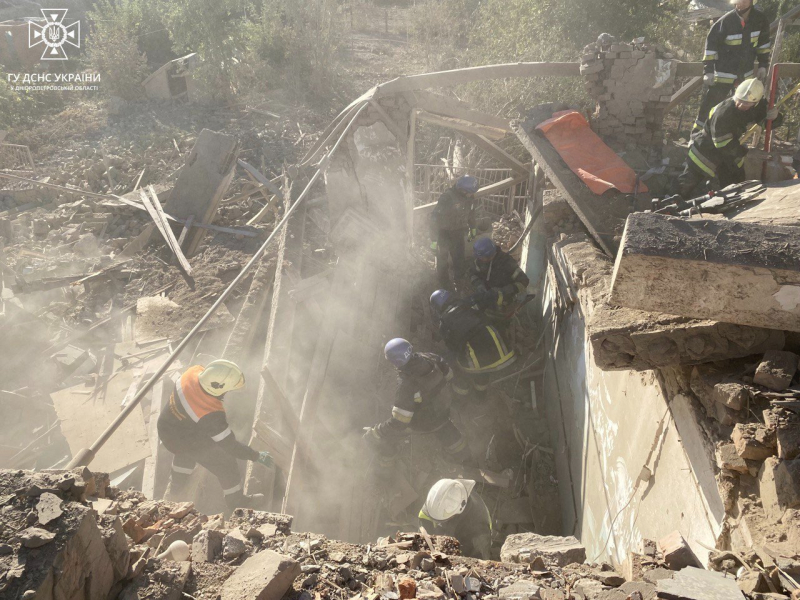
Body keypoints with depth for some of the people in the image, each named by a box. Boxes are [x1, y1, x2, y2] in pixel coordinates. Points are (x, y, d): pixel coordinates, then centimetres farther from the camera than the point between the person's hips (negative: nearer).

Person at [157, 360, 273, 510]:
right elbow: (230, 446, -29)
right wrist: (257, 456, -18)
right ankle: (238, 503, 33)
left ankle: (176, 485, 62)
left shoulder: (193, 372, -27)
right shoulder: (210, 415, -40)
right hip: (186, 442, -7)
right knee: (225, 465, 13)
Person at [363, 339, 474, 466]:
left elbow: (398, 422, -35)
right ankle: (464, 457, 58)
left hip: (420, 421, -5)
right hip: (441, 412, 5)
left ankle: (383, 467, 42)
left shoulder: (406, 386, -42)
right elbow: (448, 374, -5)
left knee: (386, 436, 18)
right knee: (446, 430, 34)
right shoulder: (430, 359, -27)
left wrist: (374, 433, -24)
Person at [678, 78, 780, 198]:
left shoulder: (757, 107, -13)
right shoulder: (723, 112, -34)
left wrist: (774, 116, -22)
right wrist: (745, 152, -19)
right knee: (686, 185, -2)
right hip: (707, 149, -6)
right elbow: (723, 144, -30)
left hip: (732, 149, 6)